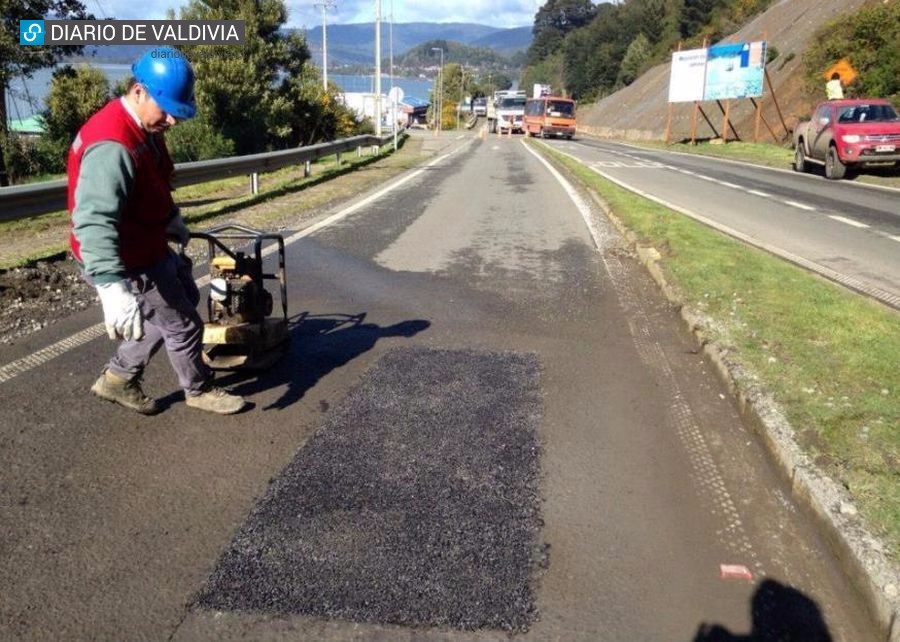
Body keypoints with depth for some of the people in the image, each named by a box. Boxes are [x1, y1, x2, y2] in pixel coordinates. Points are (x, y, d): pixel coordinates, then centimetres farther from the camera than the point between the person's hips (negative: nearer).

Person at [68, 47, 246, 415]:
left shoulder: (145, 128, 2)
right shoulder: (113, 146, -31)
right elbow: (94, 221, -41)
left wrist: (172, 218, 31)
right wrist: (112, 287, -50)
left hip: (149, 247, 11)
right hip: (128, 264, -10)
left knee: (185, 298, 27)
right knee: (183, 324, 5)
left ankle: (119, 377, 32)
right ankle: (199, 390, 32)